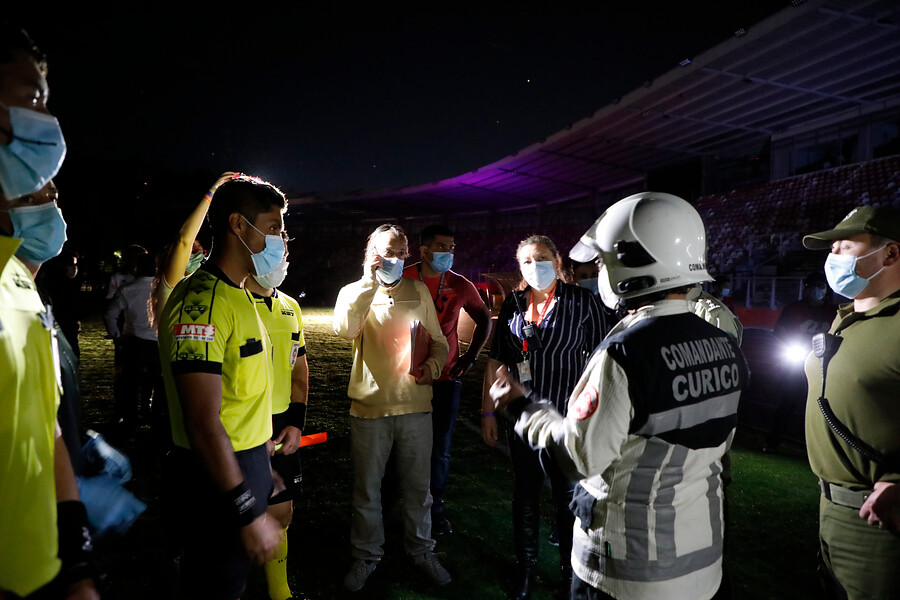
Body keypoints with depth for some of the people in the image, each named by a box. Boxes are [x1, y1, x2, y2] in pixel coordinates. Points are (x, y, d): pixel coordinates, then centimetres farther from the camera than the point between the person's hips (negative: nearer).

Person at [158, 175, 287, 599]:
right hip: (217, 478, -9)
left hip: (247, 464, 9)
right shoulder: (202, 301, -22)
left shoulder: (239, 296, 10)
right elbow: (203, 423, -27)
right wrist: (247, 512, -25)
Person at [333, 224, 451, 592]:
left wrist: (433, 364, -10)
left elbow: (439, 340, 10)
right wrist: (370, 282, -21)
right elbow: (345, 329, -21)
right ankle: (366, 555, 34)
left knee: (418, 487, 16)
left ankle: (421, 551, 37)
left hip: (416, 406, 2)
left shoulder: (418, 291, 6)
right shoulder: (353, 292, 1)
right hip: (370, 408, -1)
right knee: (367, 490, 13)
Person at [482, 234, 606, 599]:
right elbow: (497, 360, 6)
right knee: (525, 491, 16)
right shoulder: (513, 304, 3)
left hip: (568, 415, -3)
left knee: (569, 494, 10)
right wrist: (488, 410, 4)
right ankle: (525, 567, 34)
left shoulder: (583, 302, -6)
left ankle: (571, 570, 31)